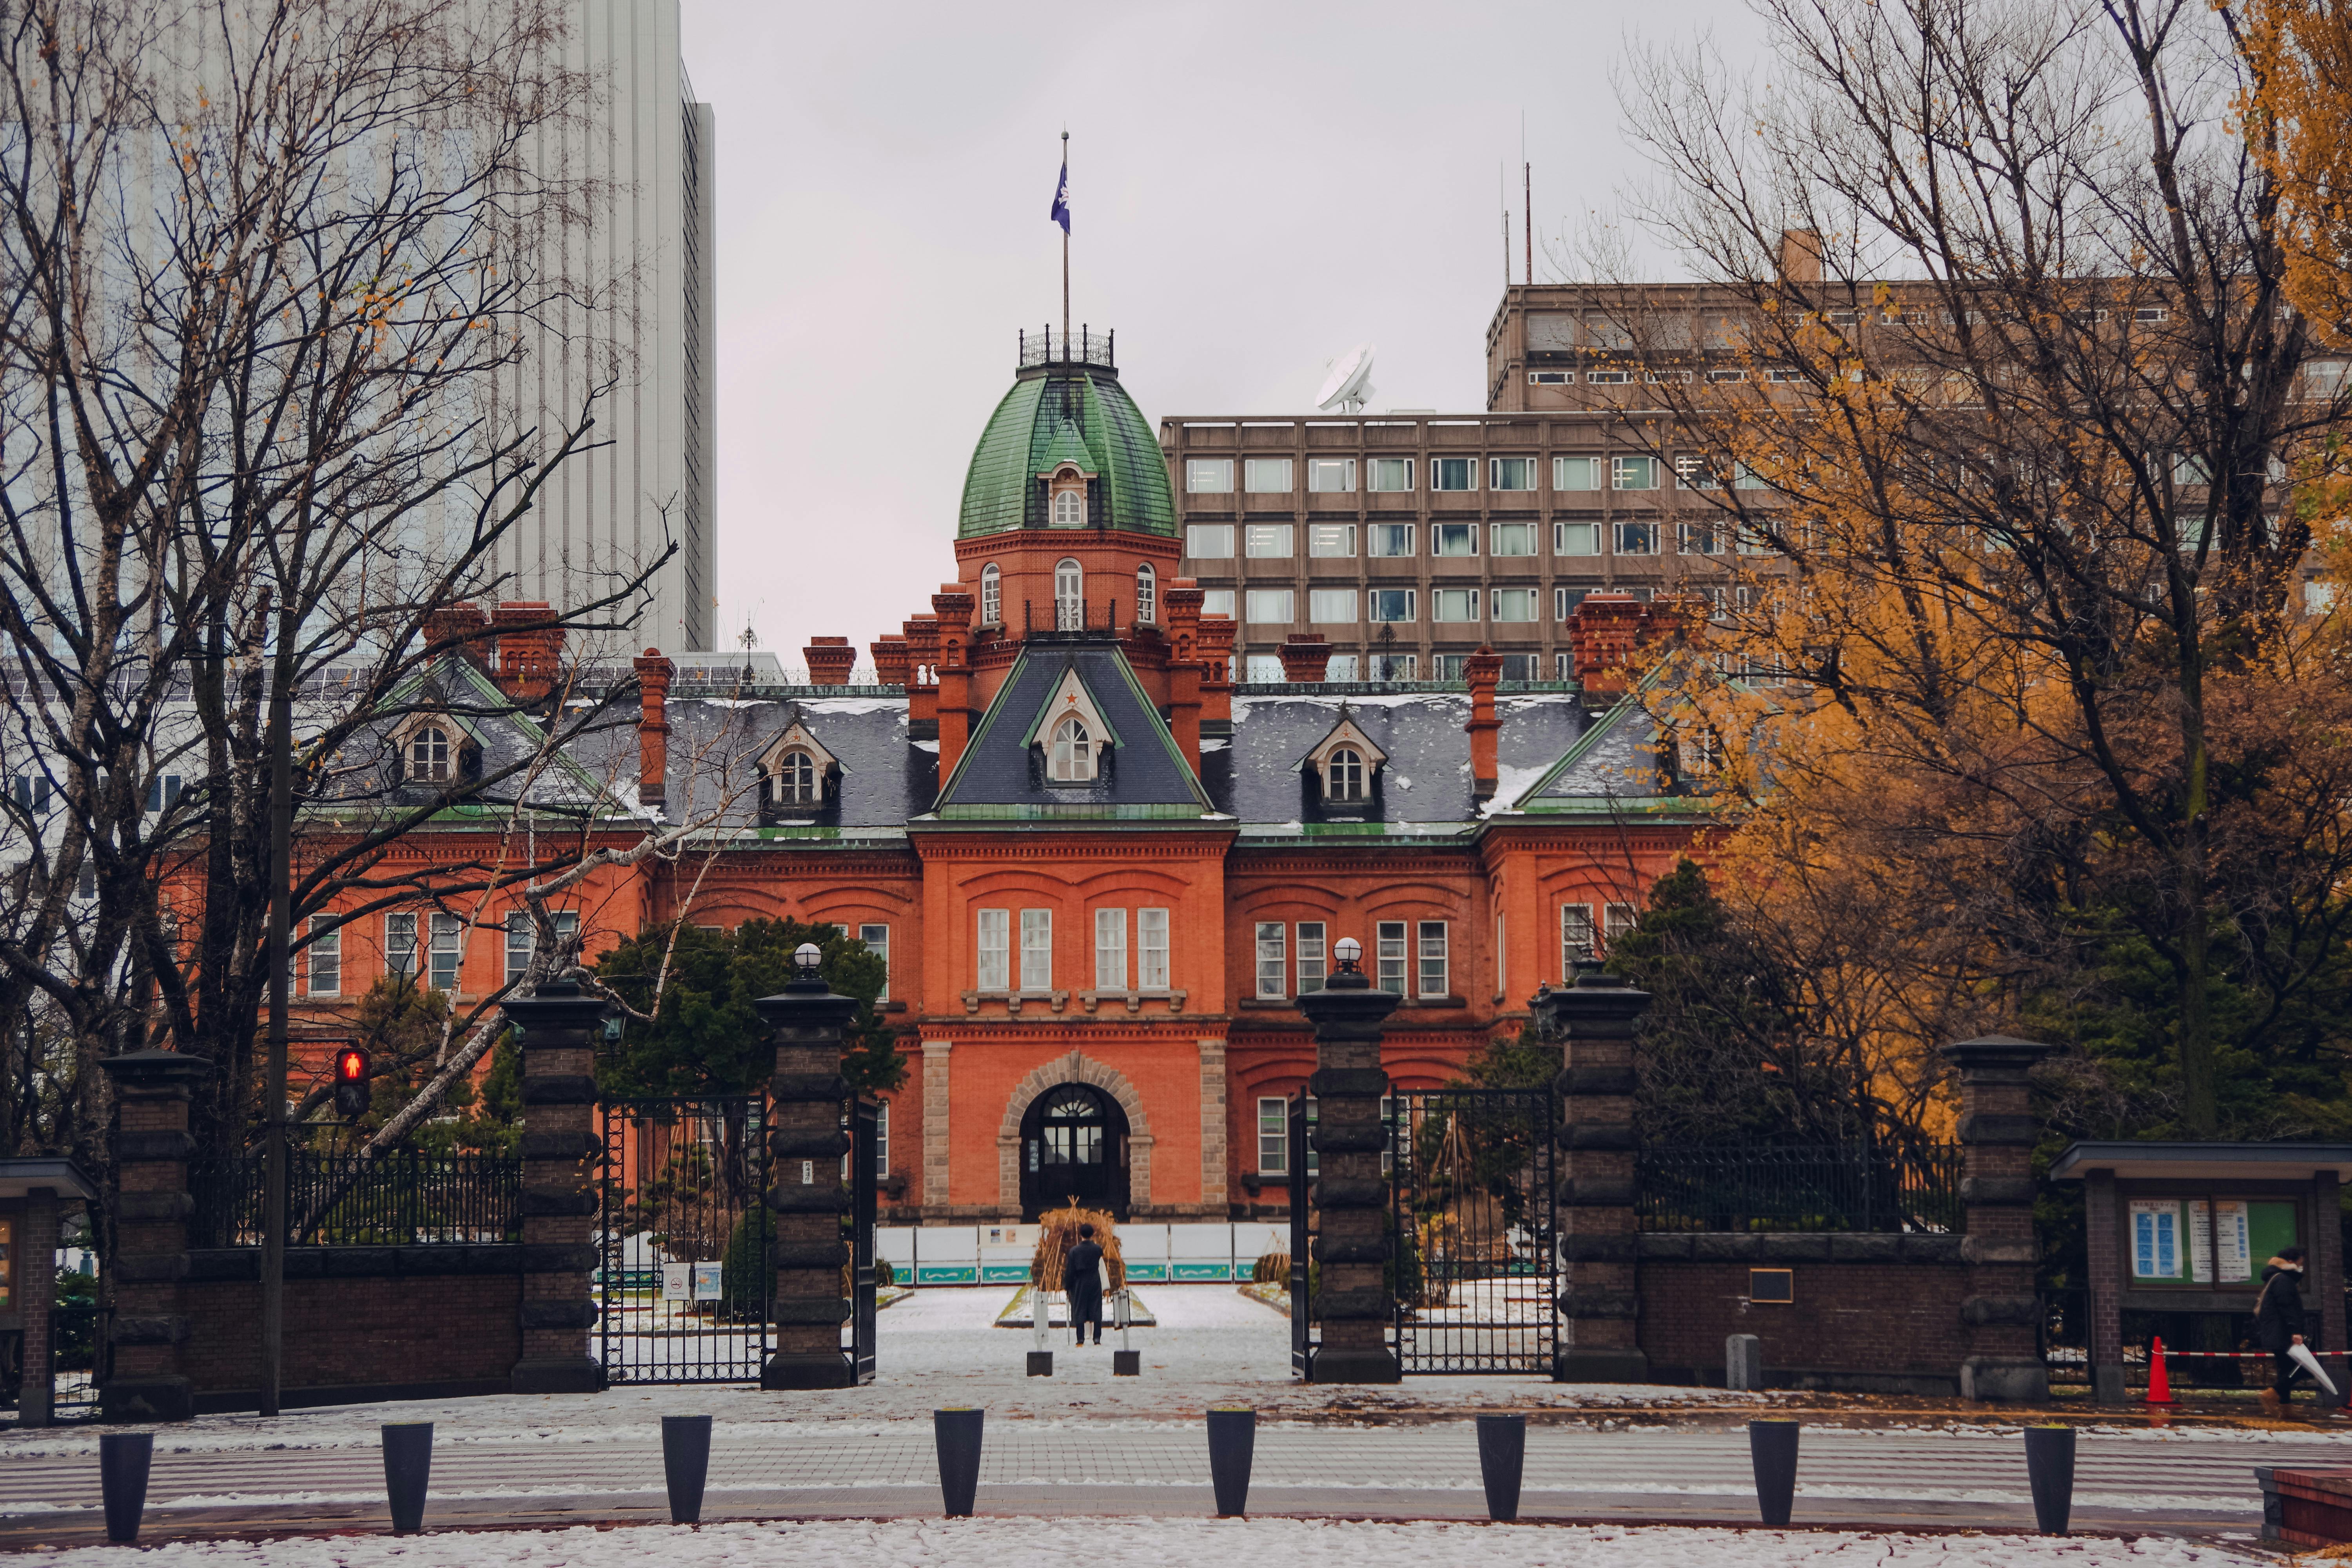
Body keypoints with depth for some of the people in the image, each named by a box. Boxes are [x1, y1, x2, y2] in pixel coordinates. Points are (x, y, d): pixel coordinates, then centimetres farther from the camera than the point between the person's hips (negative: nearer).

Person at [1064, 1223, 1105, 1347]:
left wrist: (1067, 1287, 2)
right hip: (1095, 1283, 1)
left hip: (1080, 1284, -1)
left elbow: (1070, 1271, -6)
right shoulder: (1097, 1249, -5)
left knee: (1079, 1310, 3)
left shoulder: (1074, 1251, -8)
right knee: (1096, 1310, 5)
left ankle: (1081, 1339, -1)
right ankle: (1097, 1338, 1)